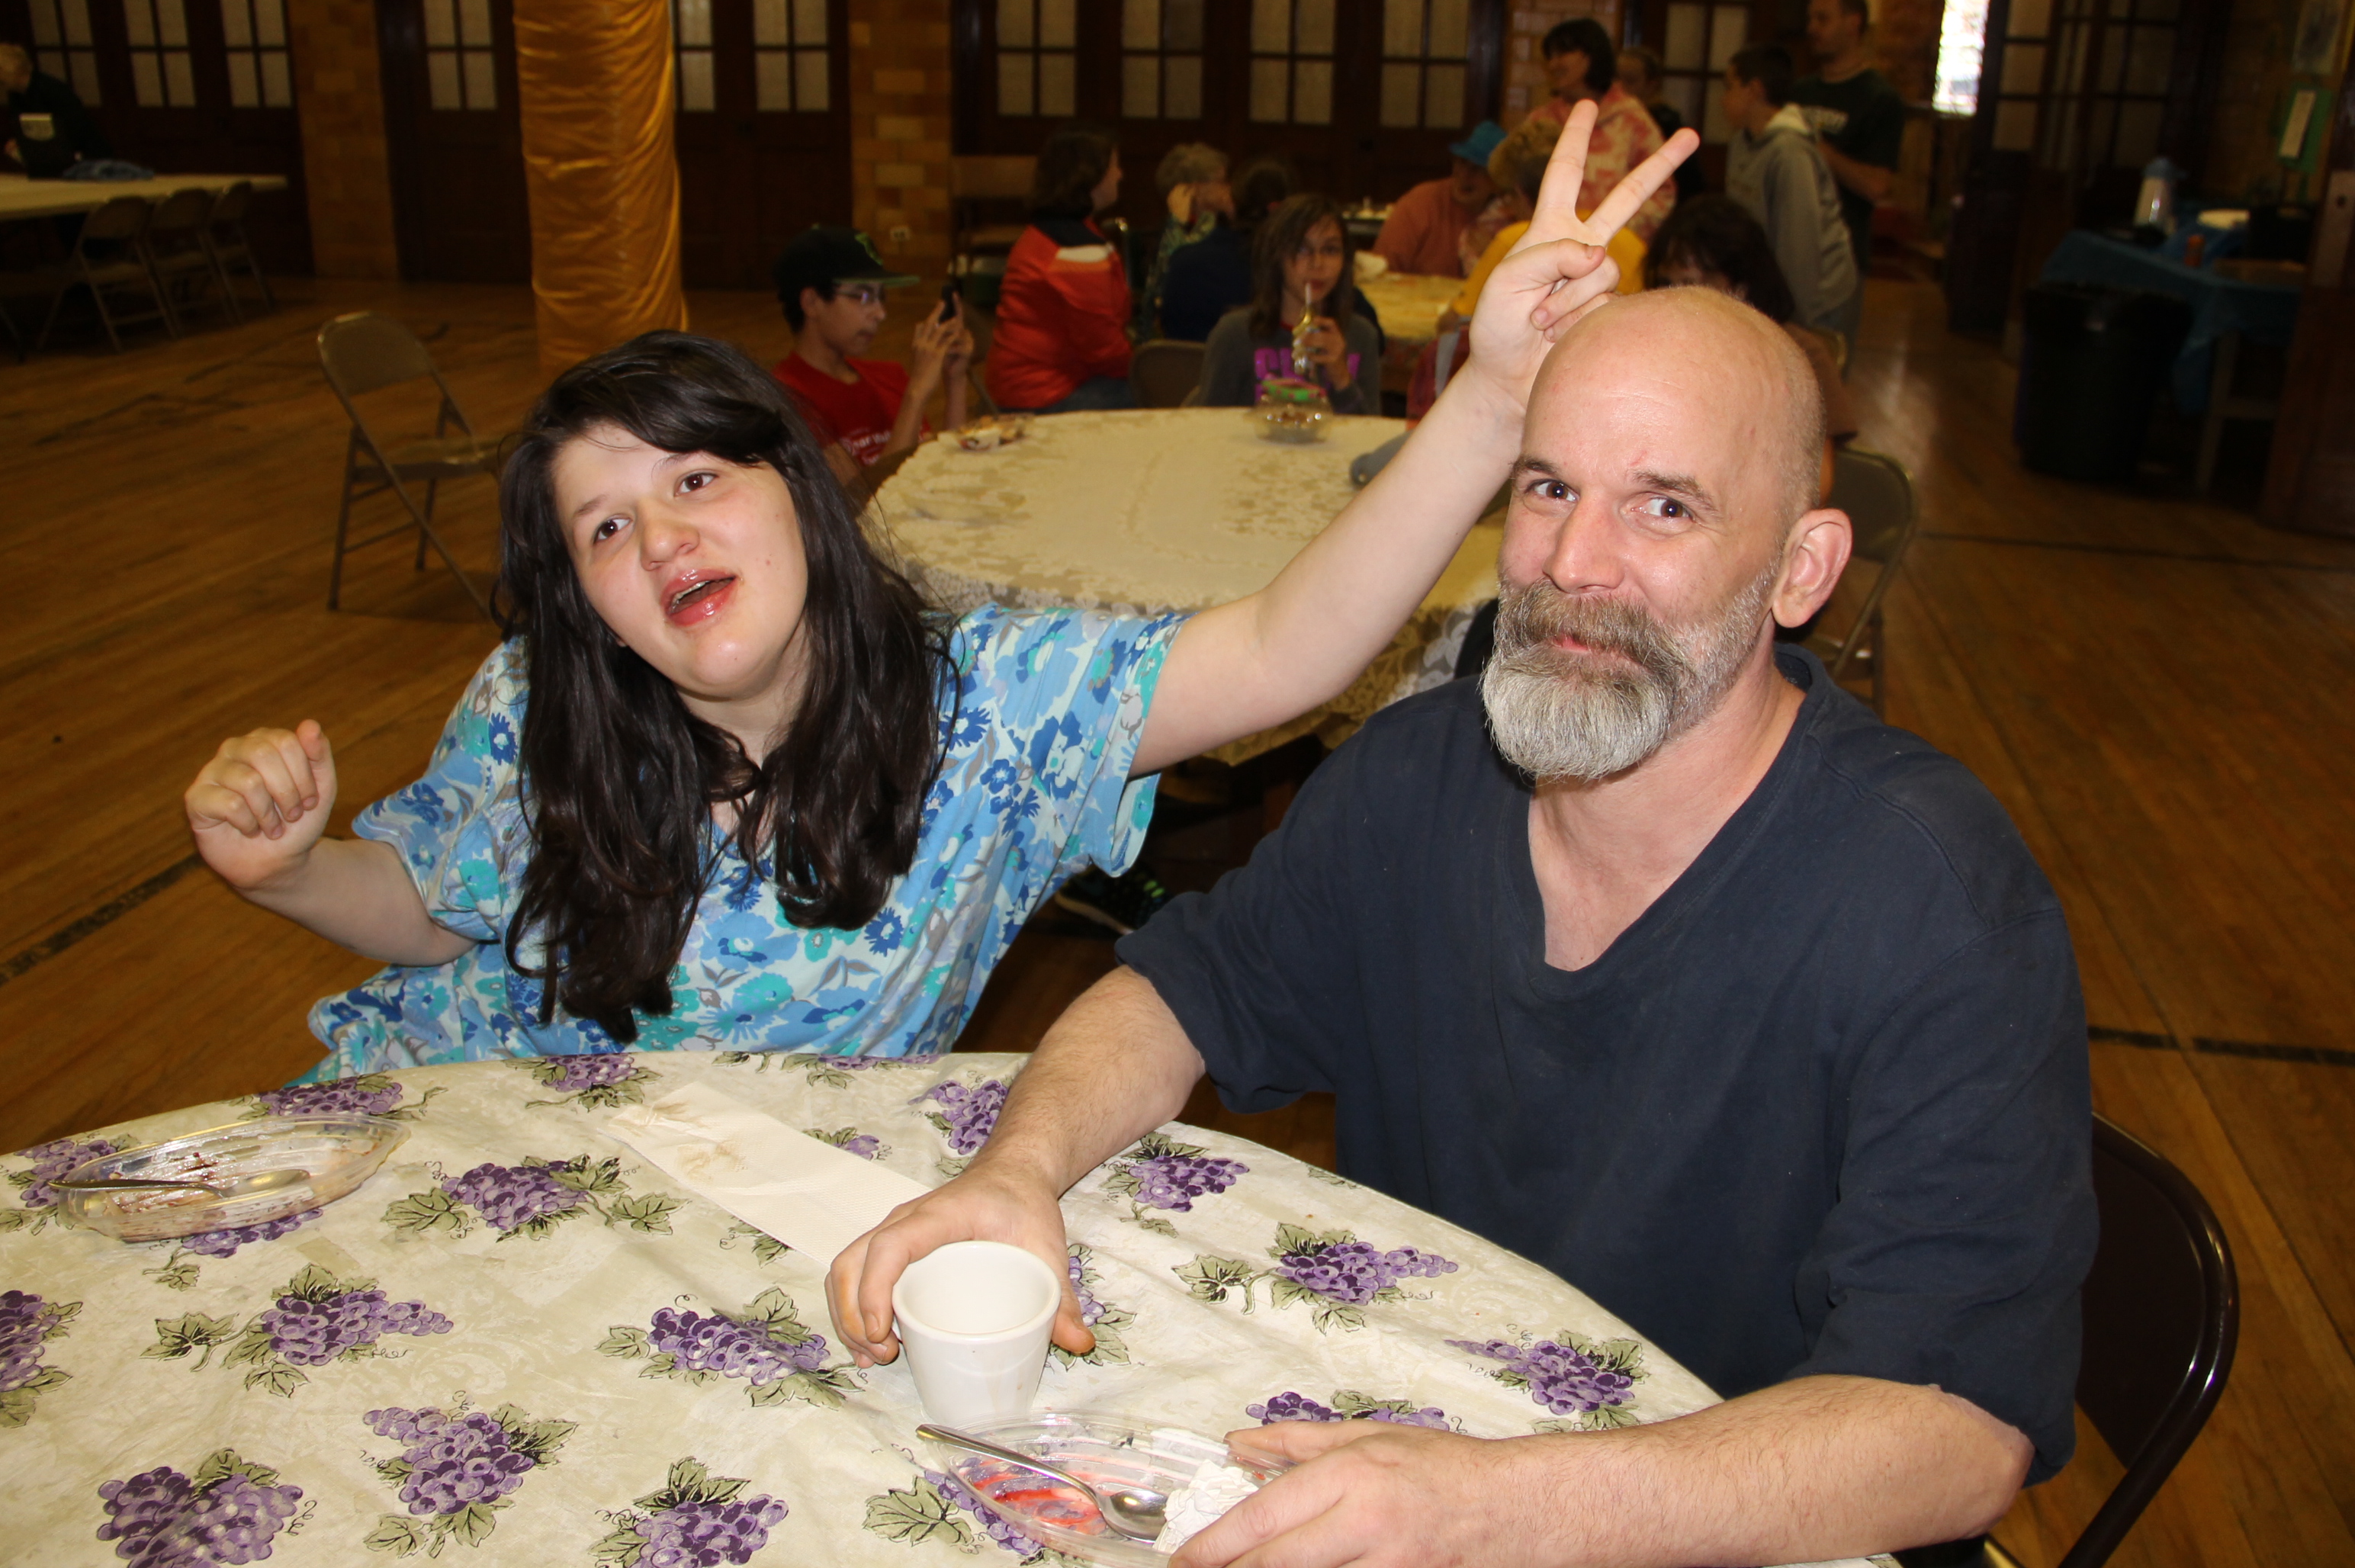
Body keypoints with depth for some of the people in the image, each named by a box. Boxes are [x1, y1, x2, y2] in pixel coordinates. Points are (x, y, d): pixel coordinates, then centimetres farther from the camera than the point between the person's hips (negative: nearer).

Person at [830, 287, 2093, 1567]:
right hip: (1390, 1434, 5)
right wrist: (1019, 1167, -15)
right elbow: (1188, 988, 5)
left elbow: (1964, 1423, -26)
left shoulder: (1939, 908, -21)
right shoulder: (1418, 775, -5)